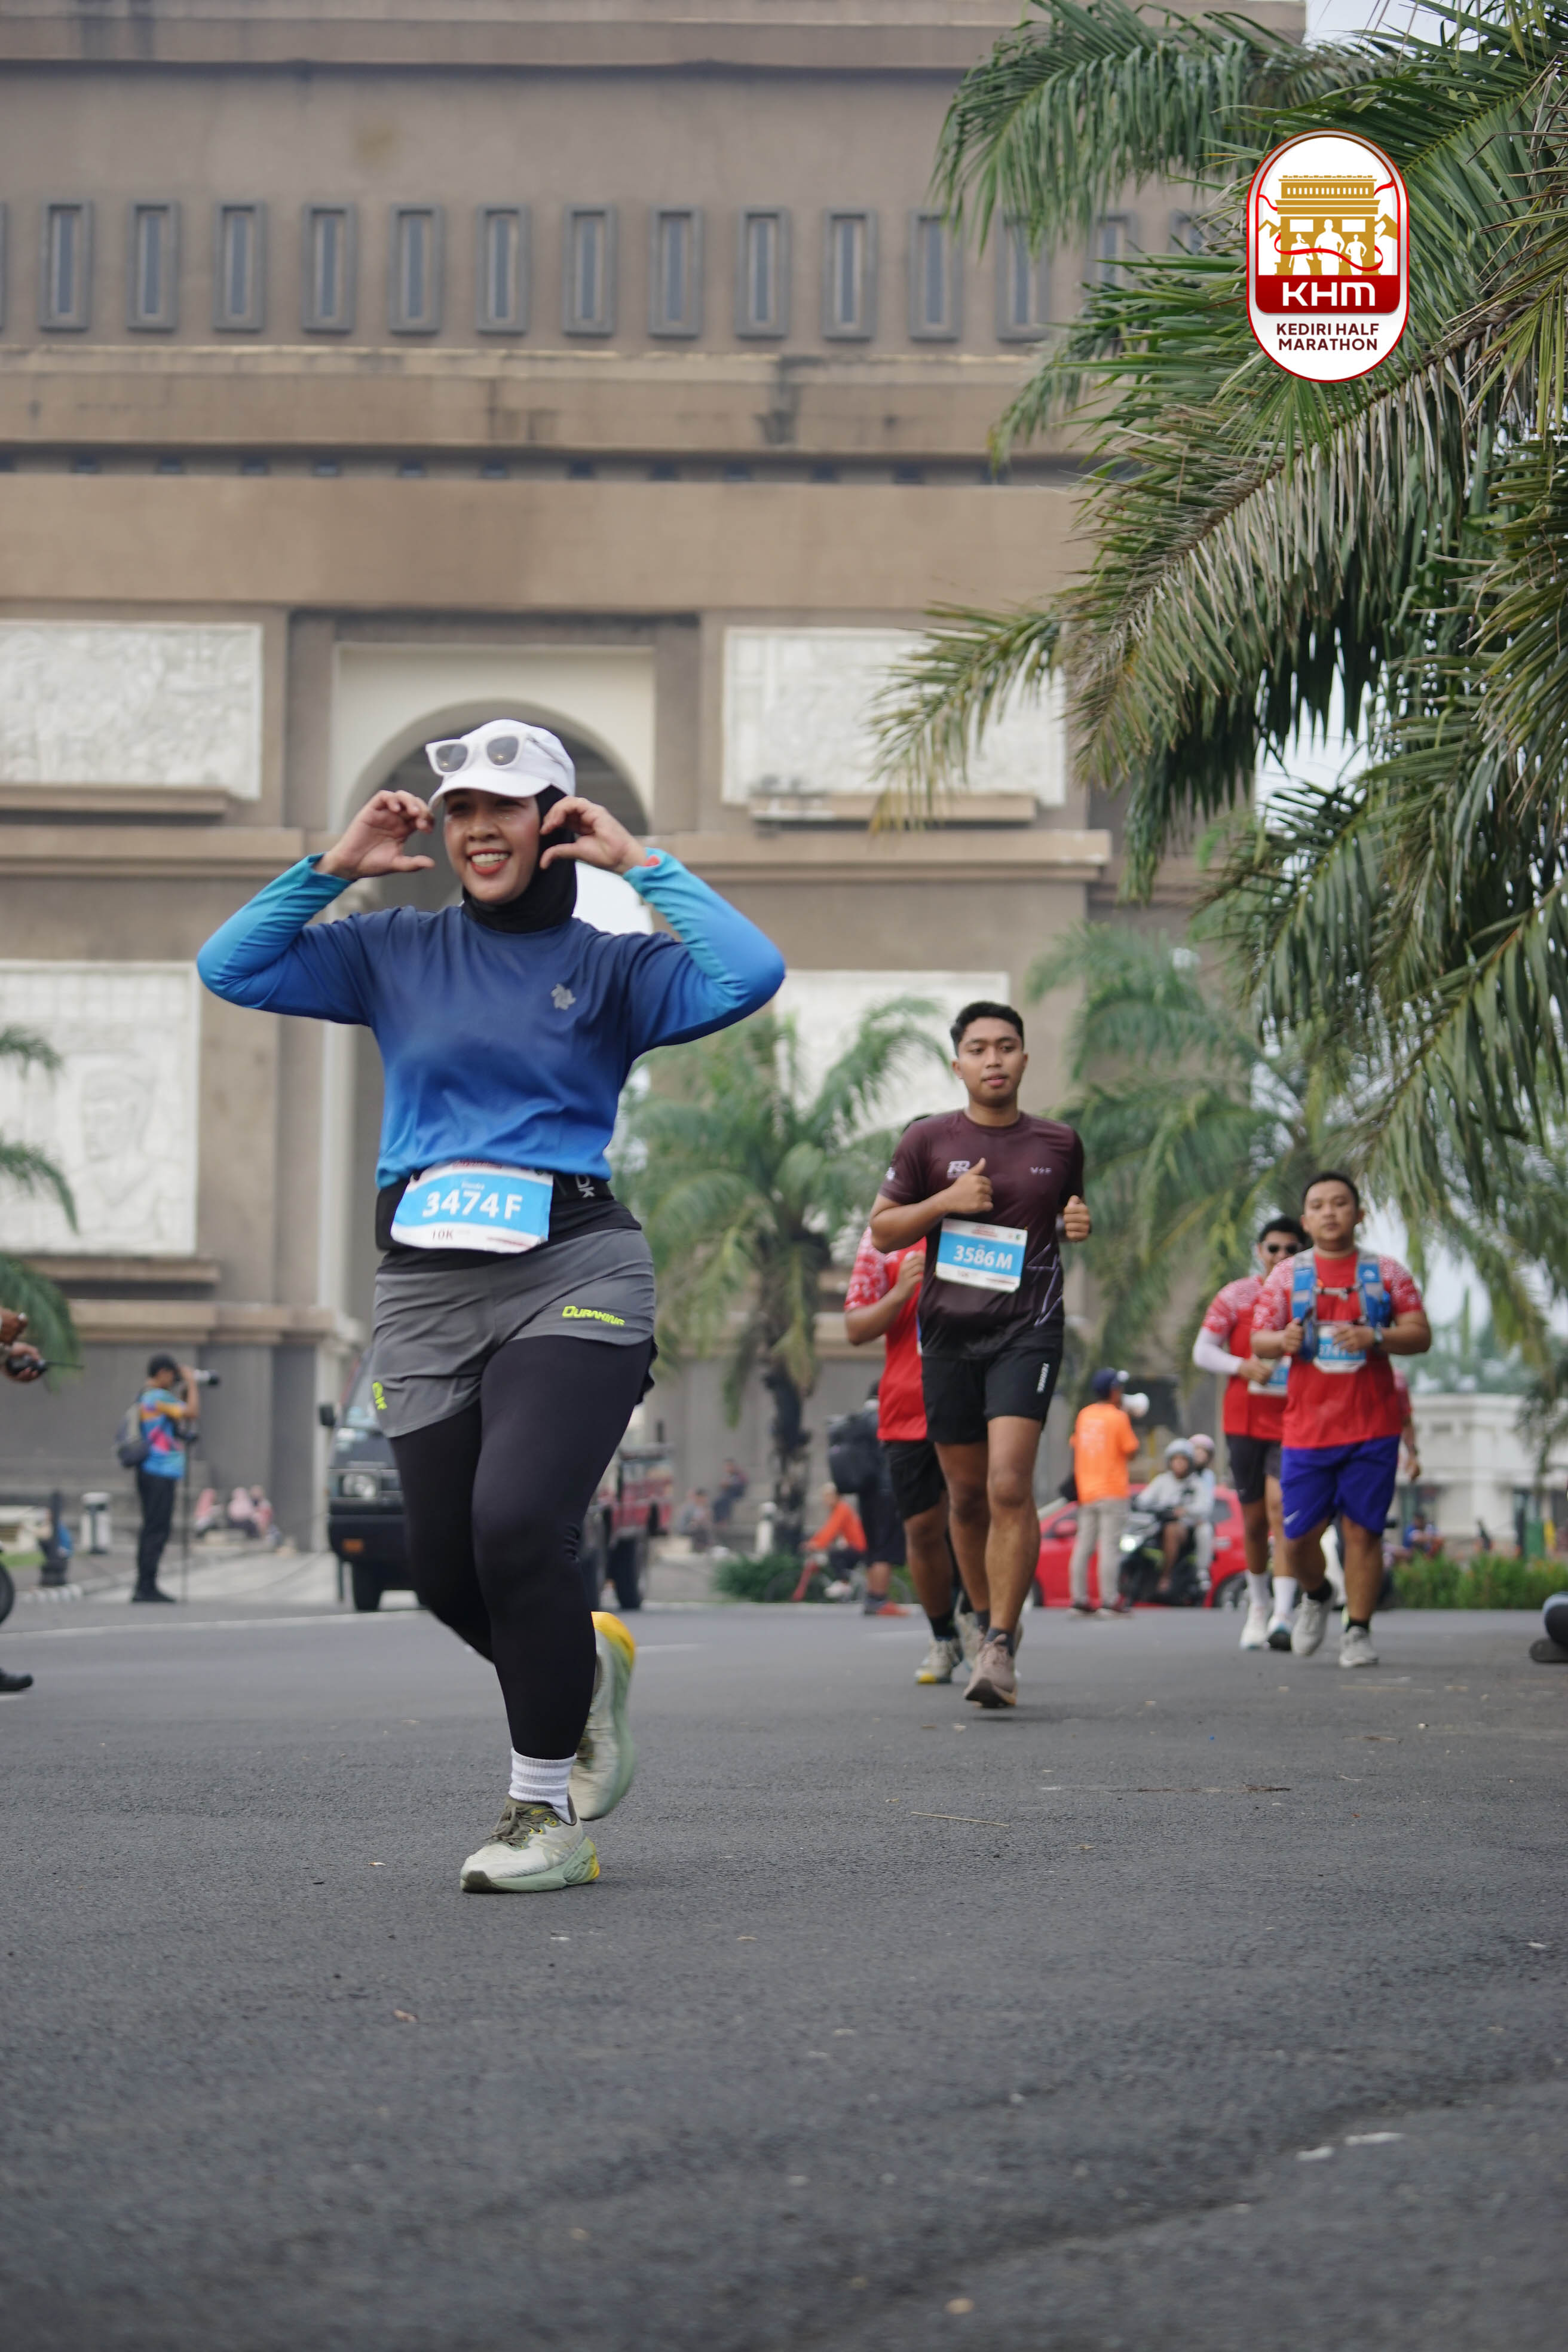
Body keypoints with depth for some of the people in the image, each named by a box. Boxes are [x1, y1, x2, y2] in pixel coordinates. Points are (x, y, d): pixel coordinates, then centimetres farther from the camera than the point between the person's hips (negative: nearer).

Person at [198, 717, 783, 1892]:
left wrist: (641, 864, -4)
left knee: (516, 1528, -22)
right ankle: (586, 1661, 37)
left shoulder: (612, 966, 6)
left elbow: (750, 975, -11)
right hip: (427, 1288, 4)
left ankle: (548, 1810, -7)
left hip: (572, 1276, -4)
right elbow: (230, 968, 10)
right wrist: (334, 868, 6)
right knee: (449, 1573, 4)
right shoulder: (398, 953, 14)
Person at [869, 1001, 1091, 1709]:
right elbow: (882, 1231, 7)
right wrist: (945, 1202, -9)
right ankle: (989, 1622, 29)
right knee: (966, 1494, 9)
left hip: (1026, 1331, -2)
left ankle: (1000, 1649, -16)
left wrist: (1079, 1225, 1)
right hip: (948, 1332, 2)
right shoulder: (928, 1141, 4)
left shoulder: (1059, 1144, 7)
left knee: (1009, 1485, -17)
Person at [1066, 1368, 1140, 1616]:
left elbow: (1076, 1449, 13)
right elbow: (1131, 1451, -5)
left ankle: (1079, 1598, 5)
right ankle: (1110, 1600, -10)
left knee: (1083, 1546, 7)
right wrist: (1129, 1423, 5)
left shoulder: (1084, 1415, 9)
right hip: (1112, 1493, -6)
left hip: (1086, 1491, 6)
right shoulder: (1118, 1418, -8)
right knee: (1110, 1546, -7)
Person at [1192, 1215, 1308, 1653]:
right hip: (1245, 1419, 2)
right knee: (1253, 1518, 8)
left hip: (1293, 1422, -2)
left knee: (1280, 1505, -19)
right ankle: (1259, 1605, 27)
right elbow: (1202, 1351, 3)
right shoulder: (1236, 1296, 5)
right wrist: (1243, 1366, -13)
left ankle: (1283, 1614, -24)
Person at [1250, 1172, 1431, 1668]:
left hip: (1372, 1426, -1)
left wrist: (1376, 1338, -17)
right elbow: (1258, 1341, 5)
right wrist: (1283, 1340, -18)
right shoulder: (1287, 1276, 8)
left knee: (1362, 1529, -5)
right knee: (1299, 1535, 0)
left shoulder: (1386, 1273, 5)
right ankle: (1316, 1595, 30)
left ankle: (1358, 1631, 4)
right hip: (1307, 1427, 1)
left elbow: (1421, 1335, 1)